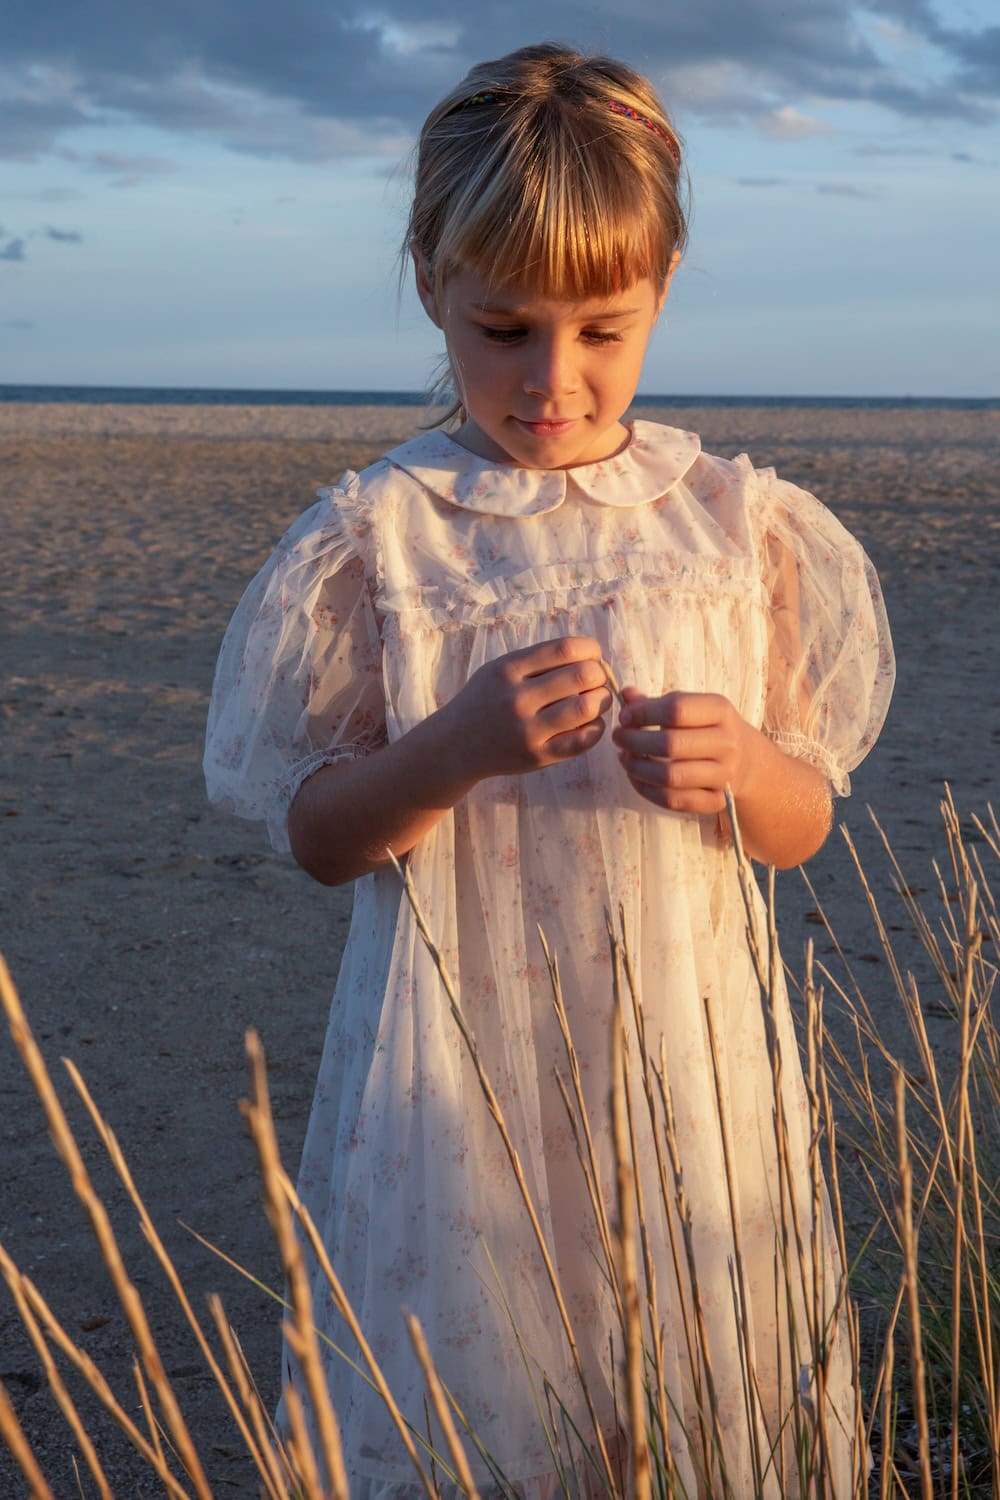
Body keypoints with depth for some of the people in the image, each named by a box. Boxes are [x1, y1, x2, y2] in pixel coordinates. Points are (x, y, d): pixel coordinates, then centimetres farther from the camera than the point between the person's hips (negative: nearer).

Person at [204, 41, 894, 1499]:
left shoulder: (742, 522, -2)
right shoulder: (370, 536, -6)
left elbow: (804, 823, 3)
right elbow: (315, 833, -4)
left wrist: (737, 770, -19)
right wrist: (458, 747, -23)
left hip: (686, 1077, 2)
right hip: (456, 1096, -1)